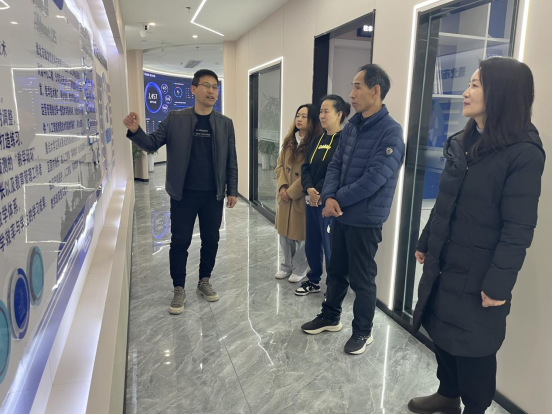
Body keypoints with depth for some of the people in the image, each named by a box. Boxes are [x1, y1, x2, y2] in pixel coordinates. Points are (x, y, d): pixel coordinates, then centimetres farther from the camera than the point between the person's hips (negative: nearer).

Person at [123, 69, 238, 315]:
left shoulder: (225, 124, 4)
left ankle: (205, 282, 31)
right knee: (180, 242, 5)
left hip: (214, 195, 2)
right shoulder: (175, 119, 0)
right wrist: (135, 131, -21)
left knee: (211, 241, 11)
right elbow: (152, 144, -1)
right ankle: (179, 290, 20)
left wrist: (232, 190, 2)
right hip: (184, 194, -1)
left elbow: (231, 161, 6)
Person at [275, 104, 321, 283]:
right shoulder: (289, 140, 9)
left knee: (302, 234, 6)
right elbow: (280, 165, 10)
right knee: (284, 232, 15)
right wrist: (282, 186, -5)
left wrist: (292, 192, -14)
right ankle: (286, 266, 33)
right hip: (285, 195, 7)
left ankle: (299, 269, 25)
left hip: (302, 197, -6)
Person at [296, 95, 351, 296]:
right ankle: (314, 281, 34)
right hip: (312, 201, 7)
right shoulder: (317, 140, 13)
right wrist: (309, 189, -9)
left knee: (330, 246, 2)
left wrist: (321, 193, -15)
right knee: (311, 244, 16)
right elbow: (306, 168, 8)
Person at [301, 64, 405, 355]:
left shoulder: (390, 131, -17)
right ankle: (330, 317, 40)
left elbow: (374, 179, -23)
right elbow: (335, 165, 7)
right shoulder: (351, 127, 8)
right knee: (336, 271, 20)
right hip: (341, 215, 7)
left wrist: (338, 199, -14)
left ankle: (363, 331, 28)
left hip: (365, 219, -7)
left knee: (362, 279, 8)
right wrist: (329, 197, -11)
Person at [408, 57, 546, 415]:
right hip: (444, 263, 7)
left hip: (477, 274, -7)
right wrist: (426, 244, 15)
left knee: (472, 347, 10)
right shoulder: (463, 143, 9)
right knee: (442, 334, 19)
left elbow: (518, 229, -19)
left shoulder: (524, 154, -16)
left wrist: (498, 284, -20)